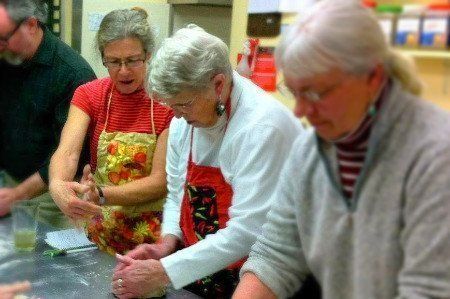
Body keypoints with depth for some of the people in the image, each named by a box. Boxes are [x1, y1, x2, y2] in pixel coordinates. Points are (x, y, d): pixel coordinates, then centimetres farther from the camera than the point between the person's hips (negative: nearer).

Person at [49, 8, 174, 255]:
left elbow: (161, 181, -11)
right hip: (99, 230, 4)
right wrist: (57, 186, -35)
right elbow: (67, 152, -13)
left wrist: (101, 194, -25)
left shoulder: (169, 103, -8)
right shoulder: (89, 95, 2)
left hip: (152, 235, -3)